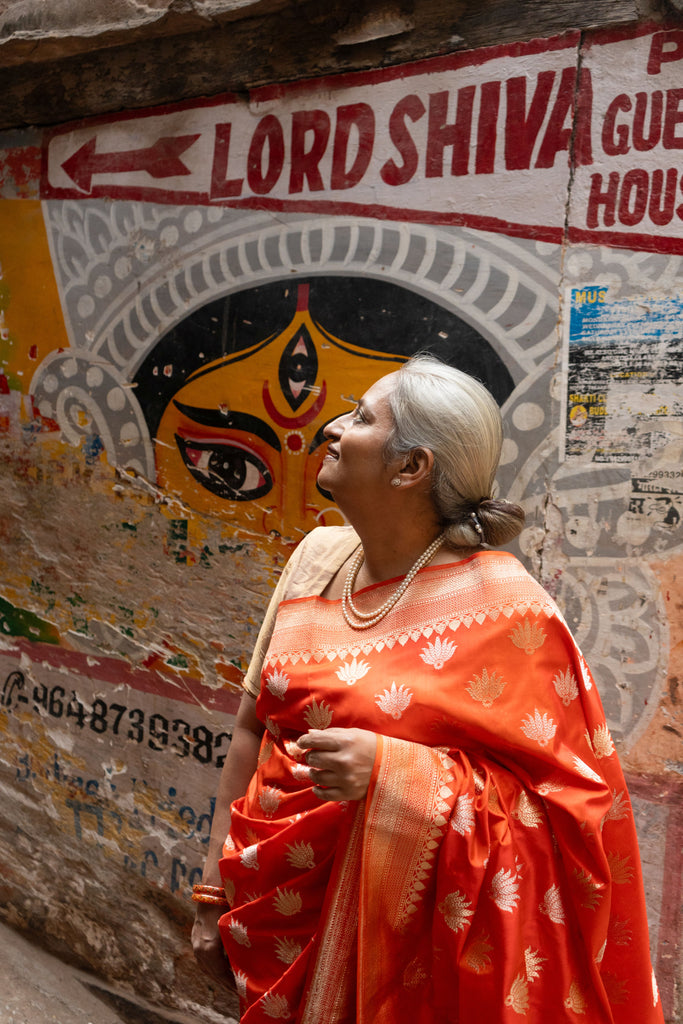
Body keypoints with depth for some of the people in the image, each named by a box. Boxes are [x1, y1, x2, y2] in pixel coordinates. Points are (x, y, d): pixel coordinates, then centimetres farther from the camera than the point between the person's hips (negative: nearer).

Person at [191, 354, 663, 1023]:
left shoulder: (499, 609, -20)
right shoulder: (319, 556, -3)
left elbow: (565, 808, -18)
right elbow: (252, 729, 3)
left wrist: (391, 771, -30)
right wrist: (214, 894, 5)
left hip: (397, 936, -5)